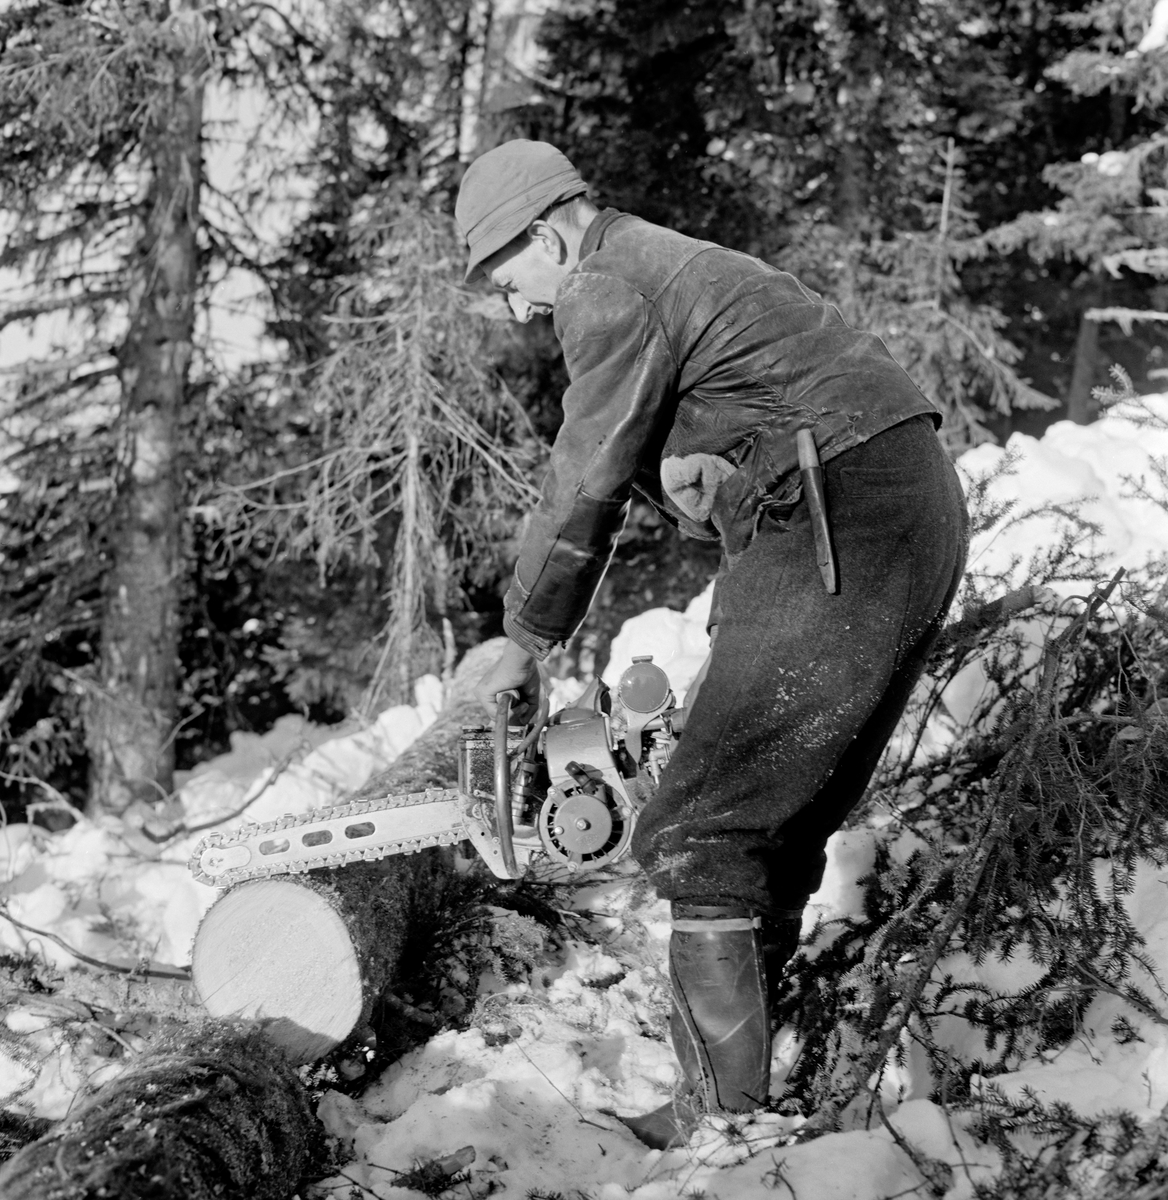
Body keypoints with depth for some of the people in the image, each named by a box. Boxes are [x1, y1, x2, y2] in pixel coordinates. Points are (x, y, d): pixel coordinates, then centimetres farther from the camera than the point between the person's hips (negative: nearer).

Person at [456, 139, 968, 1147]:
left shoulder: (611, 290, -5)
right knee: (782, 825, 15)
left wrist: (524, 645, 8)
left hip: (841, 532, -10)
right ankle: (751, 1083, 21)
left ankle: (726, 1120, -5)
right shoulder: (680, 271, 26)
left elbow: (585, 487, -4)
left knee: (705, 835, -7)